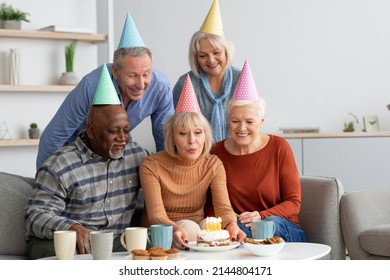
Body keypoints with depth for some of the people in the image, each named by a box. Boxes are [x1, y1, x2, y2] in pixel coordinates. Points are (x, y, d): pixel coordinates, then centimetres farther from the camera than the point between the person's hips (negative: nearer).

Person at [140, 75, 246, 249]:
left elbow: (223, 207, -14)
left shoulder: (213, 164, -2)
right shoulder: (151, 166, -13)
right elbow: (156, 216, -23)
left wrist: (231, 225, -39)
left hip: (198, 232, 4)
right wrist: (176, 230, -47)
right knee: (188, 227, -33)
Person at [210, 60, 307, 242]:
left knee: (271, 223, -35)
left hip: (282, 231, 1)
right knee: (238, 227, -36)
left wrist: (261, 216, -21)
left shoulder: (279, 147, -4)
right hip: (236, 227, -1)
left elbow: (293, 203, -3)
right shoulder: (217, 152, 0)